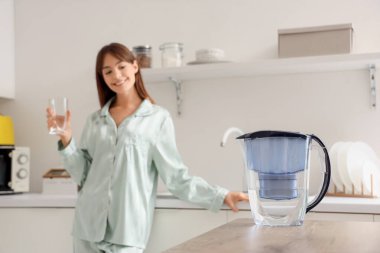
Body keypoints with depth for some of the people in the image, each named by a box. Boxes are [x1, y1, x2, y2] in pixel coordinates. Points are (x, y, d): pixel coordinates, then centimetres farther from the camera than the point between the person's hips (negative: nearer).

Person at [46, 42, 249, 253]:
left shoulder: (158, 118, -2)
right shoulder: (95, 120, 10)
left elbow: (176, 176, -3)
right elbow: (82, 174, 10)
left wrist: (221, 196, -9)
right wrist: (66, 140, -2)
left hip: (127, 229, -4)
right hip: (88, 225, 4)